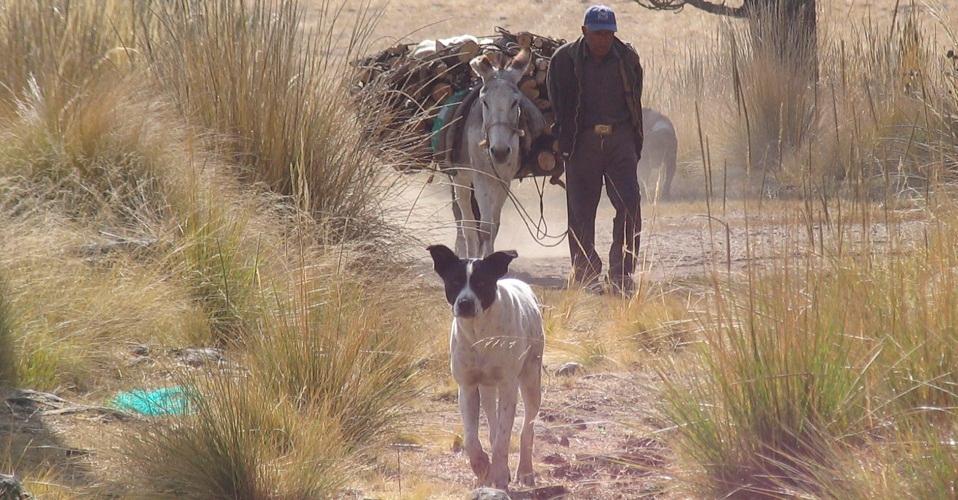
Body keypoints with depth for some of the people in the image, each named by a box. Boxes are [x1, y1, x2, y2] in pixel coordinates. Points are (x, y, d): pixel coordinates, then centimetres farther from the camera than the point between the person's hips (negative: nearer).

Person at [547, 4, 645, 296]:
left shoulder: (627, 59, 5)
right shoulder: (565, 60, -1)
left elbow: (634, 100, 13)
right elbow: (558, 105, 6)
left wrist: (635, 142, 9)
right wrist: (565, 139, 4)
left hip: (620, 139, 1)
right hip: (582, 141, -1)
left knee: (630, 206, -8)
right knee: (581, 210, 3)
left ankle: (622, 274, -3)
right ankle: (586, 275, 13)